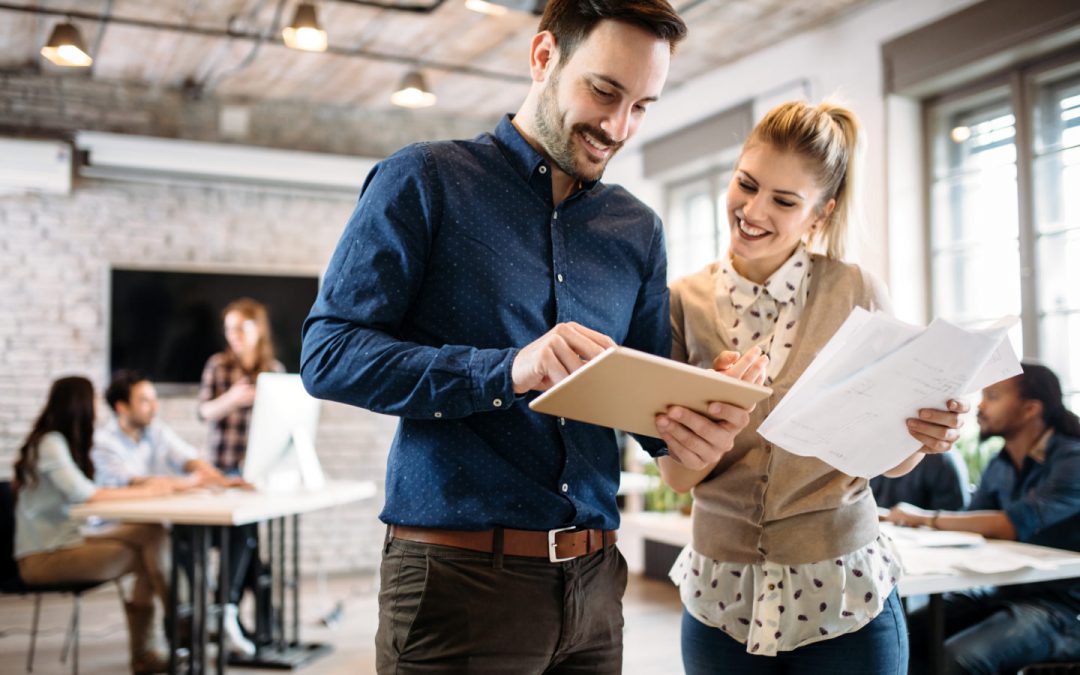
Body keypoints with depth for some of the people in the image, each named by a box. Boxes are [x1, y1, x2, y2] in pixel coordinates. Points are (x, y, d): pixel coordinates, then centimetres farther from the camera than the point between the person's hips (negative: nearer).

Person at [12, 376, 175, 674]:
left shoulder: (61, 442, 13)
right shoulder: (50, 444, -15)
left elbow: (87, 491, 7)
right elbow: (84, 494, -25)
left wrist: (149, 485, -6)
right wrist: (145, 491, -19)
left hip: (67, 541, 8)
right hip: (44, 557, -8)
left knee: (152, 533, -8)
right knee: (148, 556, -16)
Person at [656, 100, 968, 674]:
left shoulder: (855, 293, -7)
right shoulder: (685, 302, -4)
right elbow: (678, 476, -5)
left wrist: (922, 434, -20)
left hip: (843, 600, -1)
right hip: (722, 601, 1)